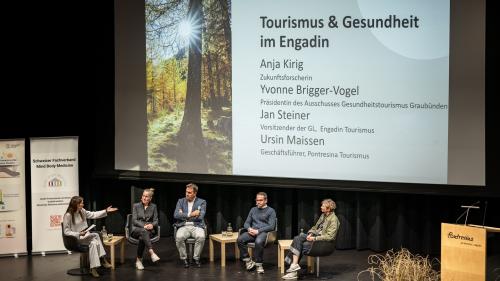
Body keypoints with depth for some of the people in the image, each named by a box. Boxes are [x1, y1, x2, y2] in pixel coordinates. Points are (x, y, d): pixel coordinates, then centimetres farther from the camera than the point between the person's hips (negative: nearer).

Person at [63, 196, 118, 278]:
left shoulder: (82, 211, 5)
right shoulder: (68, 215, -14)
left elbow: (93, 215, 11)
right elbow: (66, 232, -14)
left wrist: (106, 211, 5)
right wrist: (79, 234, -25)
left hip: (86, 236, 6)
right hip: (75, 239, -6)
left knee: (93, 242, -25)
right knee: (96, 235, -24)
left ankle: (93, 268, -25)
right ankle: (102, 259, -16)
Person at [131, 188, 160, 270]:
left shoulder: (153, 206, 12)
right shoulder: (136, 206, 9)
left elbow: (156, 221, 8)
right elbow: (134, 220, -1)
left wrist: (152, 225, -16)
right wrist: (143, 226, -18)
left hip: (149, 230, 1)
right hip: (137, 229, -1)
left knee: (142, 238, -36)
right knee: (144, 231, -39)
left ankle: (138, 260, -30)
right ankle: (152, 253, -55)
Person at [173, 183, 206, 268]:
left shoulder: (202, 202, 8)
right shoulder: (181, 201, 13)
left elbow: (200, 217, -6)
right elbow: (176, 215, -1)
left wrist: (183, 215, -3)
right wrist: (190, 214, -11)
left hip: (196, 226, -1)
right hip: (184, 226, 1)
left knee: (201, 237, -34)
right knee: (179, 237, -33)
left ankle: (196, 258, -13)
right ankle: (184, 258, -12)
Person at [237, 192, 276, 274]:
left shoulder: (271, 211, 5)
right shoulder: (253, 210, 21)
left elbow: (271, 226, -5)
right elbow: (246, 223, 20)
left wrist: (258, 231, -15)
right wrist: (249, 229, -5)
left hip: (264, 232, -5)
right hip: (252, 232, 5)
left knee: (258, 242, -40)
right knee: (240, 239, -26)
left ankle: (259, 264, -27)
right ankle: (248, 261, -15)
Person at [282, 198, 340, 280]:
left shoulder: (333, 219, -13)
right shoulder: (323, 215, 14)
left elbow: (330, 236, -19)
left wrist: (314, 238, -21)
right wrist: (310, 233, 0)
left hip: (322, 242, -8)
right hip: (315, 235, 8)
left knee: (300, 246, -24)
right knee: (298, 238, -17)